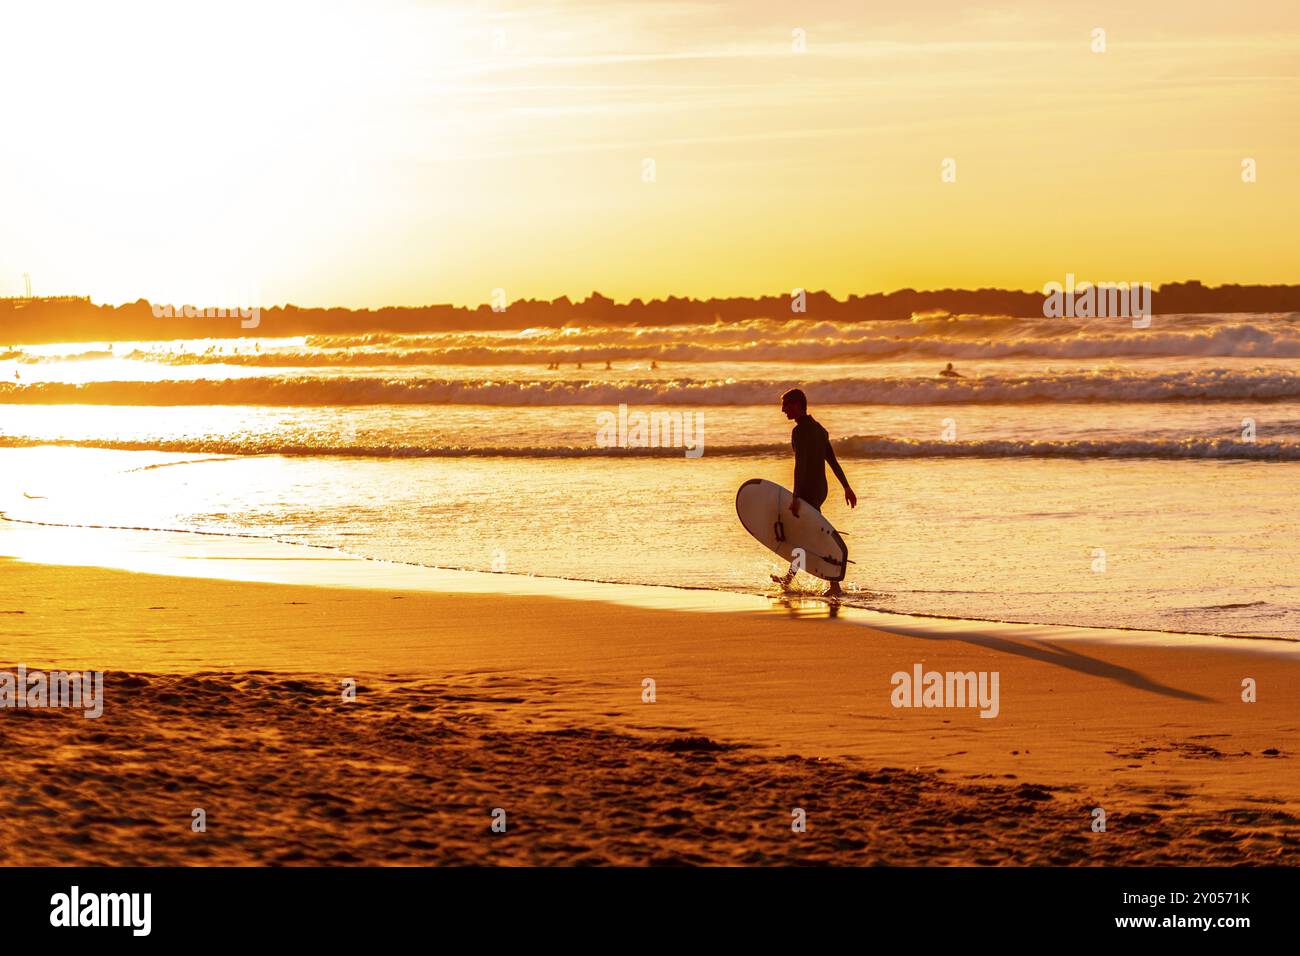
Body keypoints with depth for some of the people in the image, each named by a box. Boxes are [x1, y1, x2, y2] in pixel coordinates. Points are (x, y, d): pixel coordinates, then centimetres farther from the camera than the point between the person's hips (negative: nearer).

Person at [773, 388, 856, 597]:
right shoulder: (818, 428, 14)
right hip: (821, 488, 10)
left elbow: (801, 466, -24)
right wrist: (846, 487, 19)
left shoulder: (800, 430, -16)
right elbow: (833, 461, 17)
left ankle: (835, 586, -10)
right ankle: (789, 577, 34)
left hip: (808, 490, -10)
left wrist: (796, 497, -27)